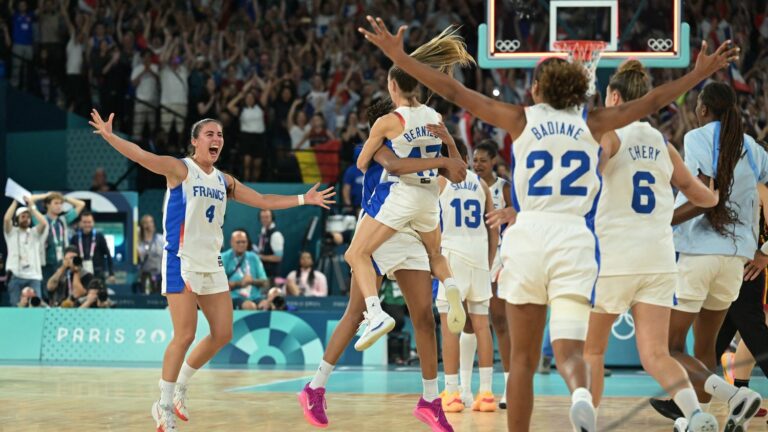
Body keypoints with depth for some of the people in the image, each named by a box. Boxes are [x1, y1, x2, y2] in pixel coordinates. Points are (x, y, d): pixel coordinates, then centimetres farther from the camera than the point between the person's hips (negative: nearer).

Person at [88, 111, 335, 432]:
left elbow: (263, 201, 22)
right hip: (182, 261, -7)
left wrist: (303, 199, 19)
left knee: (223, 334, 6)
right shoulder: (180, 170, -6)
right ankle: (164, 406, 1)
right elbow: (141, 156, -20)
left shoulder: (224, 182, 14)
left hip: (212, 264, 7)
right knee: (185, 335, -12)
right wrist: (109, 136, -36)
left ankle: (180, 388, 24)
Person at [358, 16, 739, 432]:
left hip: (527, 237, 0)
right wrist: (702, 72, 30)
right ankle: (581, 395, -41)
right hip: (574, 240, 0)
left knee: (523, 359, 10)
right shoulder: (592, 124, 12)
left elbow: (453, 91, 6)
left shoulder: (521, 120, 8)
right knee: (569, 351, -7)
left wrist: (398, 57, 10)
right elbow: (651, 101, 19)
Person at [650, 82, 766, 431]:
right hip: (736, 255, 6)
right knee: (705, 346, 20)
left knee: (669, 348, -3)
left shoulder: (697, 138, -5)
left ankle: (733, 395, -22)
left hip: (696, 252, -6)